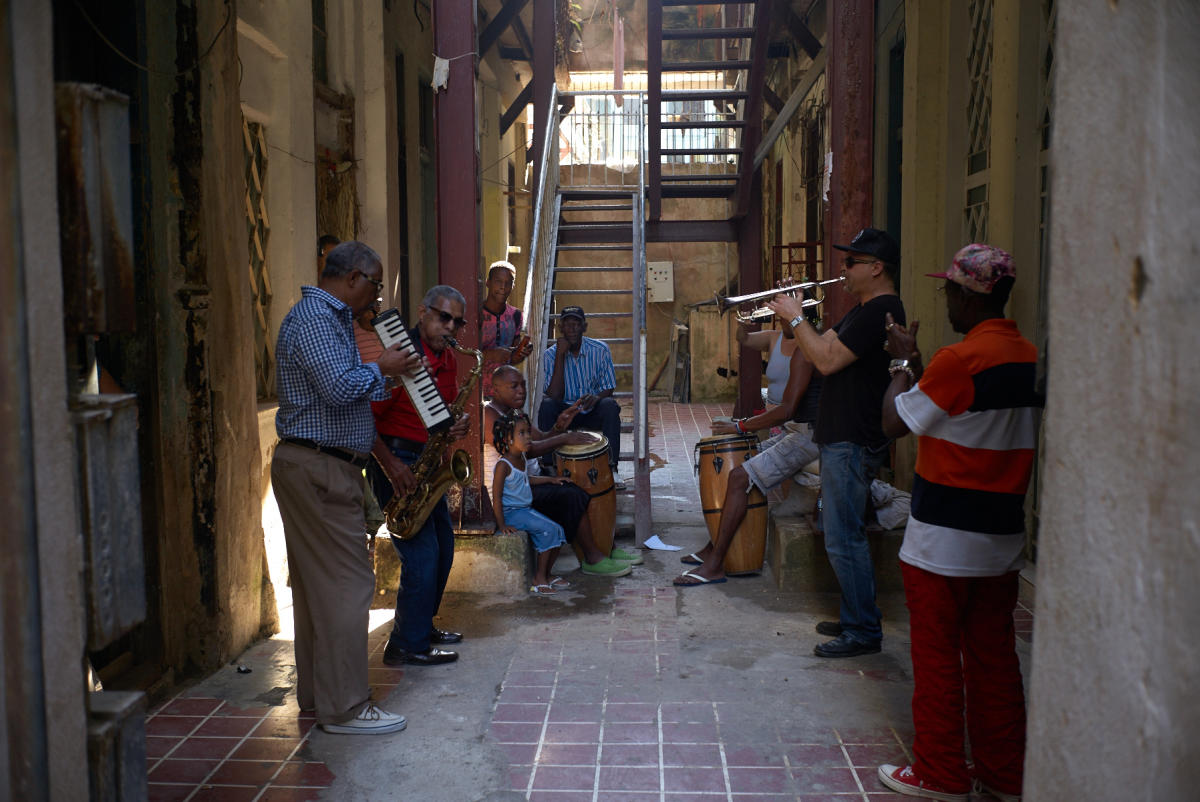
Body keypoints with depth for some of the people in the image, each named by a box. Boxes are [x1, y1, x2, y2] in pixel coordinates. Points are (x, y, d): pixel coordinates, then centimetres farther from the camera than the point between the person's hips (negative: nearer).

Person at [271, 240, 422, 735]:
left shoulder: (330, 317, 19)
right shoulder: (314, 318, -14)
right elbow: (340, 387, -27)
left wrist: (390, 374, 15)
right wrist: (380, 368, -10)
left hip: (318, 468, 11)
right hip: (317, 468, -11)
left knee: (318, 583, 15)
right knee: (347, 583, -7)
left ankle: (316, 693, 24)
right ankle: (344, 707, 0)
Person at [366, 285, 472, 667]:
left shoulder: (448, 359, 10)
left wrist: (459, 423, -5)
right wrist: (391, 465, -25)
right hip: (395, 461, -9)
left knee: (443, 546, 15)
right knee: (422, 553, -10)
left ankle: (420, 625, 30)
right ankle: (408, 646, 1)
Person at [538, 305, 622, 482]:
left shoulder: (600, 350, -6)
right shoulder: (550, 354, -6)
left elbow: (609, 388, -2)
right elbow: (554, 396, -17)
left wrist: (597, 397, -28)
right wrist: (560, 355, -21)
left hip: (593, 411, 0)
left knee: (610, 405, -32)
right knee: (546, 405, -30)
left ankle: (611, 466, -29)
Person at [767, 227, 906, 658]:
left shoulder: (880, 311, -17)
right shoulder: (864, 309, 17)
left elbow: (828, 360, -23)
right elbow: (826, 343, 16)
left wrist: (795, 318, -13)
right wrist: (794, 312, 3)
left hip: (853, 444, -11)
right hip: (841, 439, 11)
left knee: (844, 540, -6)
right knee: (841, 534, 18)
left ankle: (864, 632, 3)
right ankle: (853, 618, 28)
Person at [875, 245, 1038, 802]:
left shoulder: (959, 359, -19)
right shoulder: (1031, 357, 5)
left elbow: (896, 422, -9)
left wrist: (901, 362, 4)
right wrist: (917, 364, 18)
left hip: (943, 541, -7)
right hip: (1003, 538, 7)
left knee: (937, 658, 6)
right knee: (994, 657, 15)